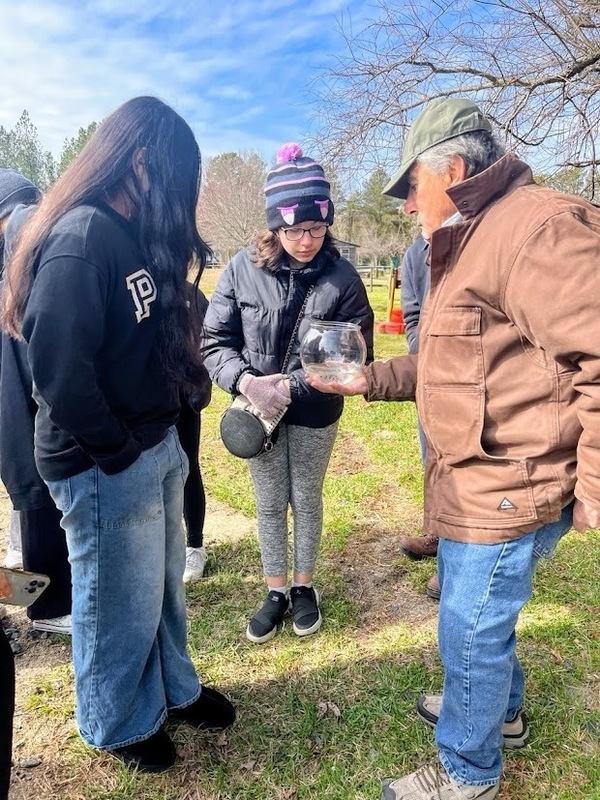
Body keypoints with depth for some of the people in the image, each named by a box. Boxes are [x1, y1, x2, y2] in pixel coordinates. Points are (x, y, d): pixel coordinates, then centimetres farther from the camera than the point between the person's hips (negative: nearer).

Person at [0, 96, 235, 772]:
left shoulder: (133, 233, 10)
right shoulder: (81, 237, -20)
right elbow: (60, 369, -25)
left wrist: (164, 433, 4)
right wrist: (119, 453, -14)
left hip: (158, 445, 8)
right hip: (104, 466, -8)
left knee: (163, 585, 23)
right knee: (120, 603, 13)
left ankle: (172, 688, 46)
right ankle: (119, 724, 39)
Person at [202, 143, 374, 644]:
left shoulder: (341, 277, -12)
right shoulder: (243, 269, -10)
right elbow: (214, 340, -7)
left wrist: (290, 386, -21)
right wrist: (247, 382, -25)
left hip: (314, 414, -1)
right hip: (258, 410, 1)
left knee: (307, 501, 16)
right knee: (269, 504, 14)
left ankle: (304, 587, 38)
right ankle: (276, 592, 34)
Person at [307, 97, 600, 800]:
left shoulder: (539, 229, -20)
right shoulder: (468, 242, 15)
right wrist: (370, 380, 11)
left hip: (507, 488, -10)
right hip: (469, 481, 10)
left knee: (471, 631, 7)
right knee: (475, 611, 26)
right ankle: (501, 711, 52)